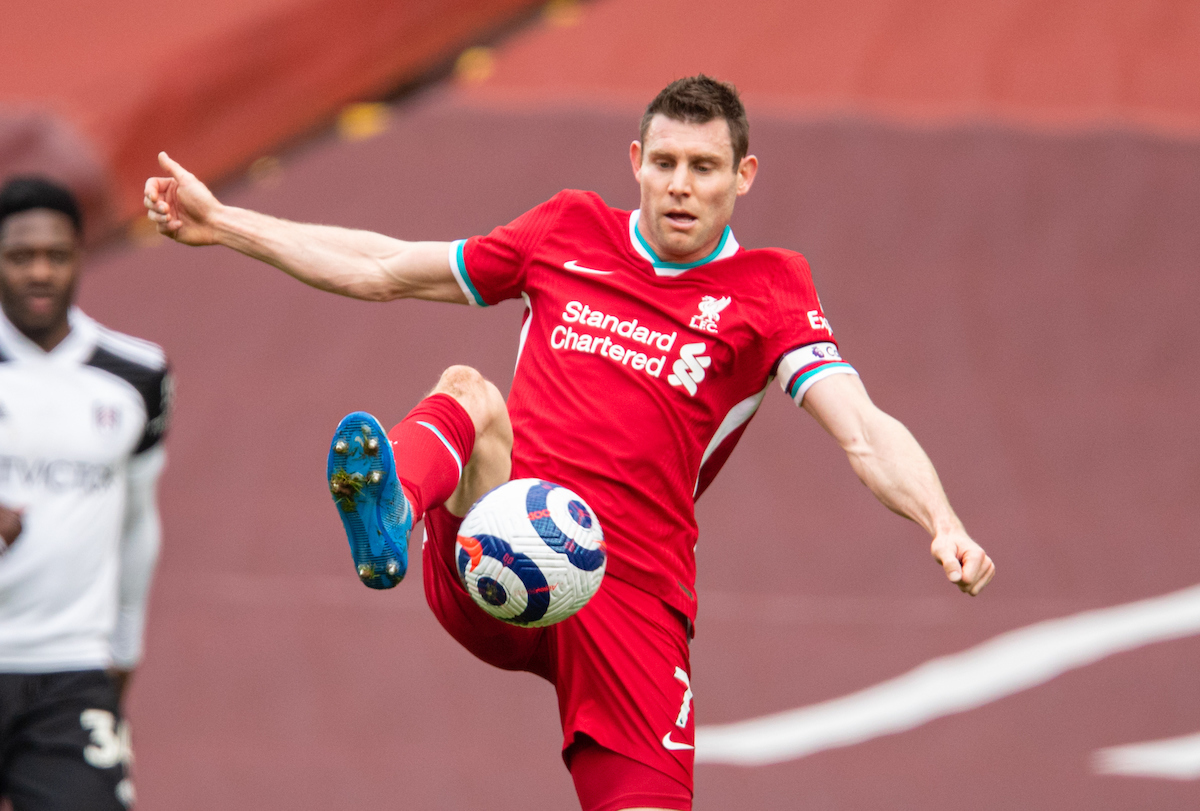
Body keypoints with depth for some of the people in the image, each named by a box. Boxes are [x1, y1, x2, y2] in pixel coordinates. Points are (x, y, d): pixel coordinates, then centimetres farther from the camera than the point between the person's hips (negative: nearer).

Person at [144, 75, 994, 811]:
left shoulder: (765, 290, 5)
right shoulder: (570, 232, 15)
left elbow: (866, 433, -8)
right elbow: (383, 270, 25)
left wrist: (945, 525, -27)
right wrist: (223, 222, 24)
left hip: (629, 599, -1)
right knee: (470, 393, -26)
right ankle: (387, 516, -59)